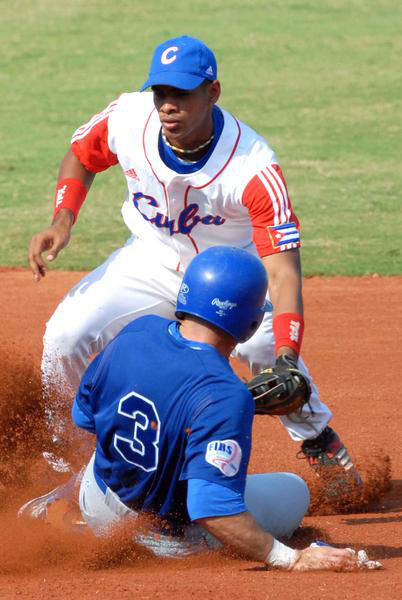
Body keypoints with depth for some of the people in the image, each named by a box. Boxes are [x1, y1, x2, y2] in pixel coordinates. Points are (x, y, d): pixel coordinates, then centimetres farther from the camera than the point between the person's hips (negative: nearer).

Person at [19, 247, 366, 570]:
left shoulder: (136, 332, -16)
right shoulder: (225, 397, -35)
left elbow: (84, 415, 2)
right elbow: (213, 509, -39)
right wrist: (292, 559, -34)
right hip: (172, 540, -6)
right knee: (294, 492, 15)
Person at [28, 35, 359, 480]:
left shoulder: (254, 168, -35)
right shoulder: (128, 119, -23)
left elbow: (282, 269, -39)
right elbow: (80, 158, 1)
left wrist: (286, 359, -53)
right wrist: (62, 221, -16)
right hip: (153, 259, 3)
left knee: (266, 344, -31)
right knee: (65, 338, -14)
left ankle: (318, 440, -3)